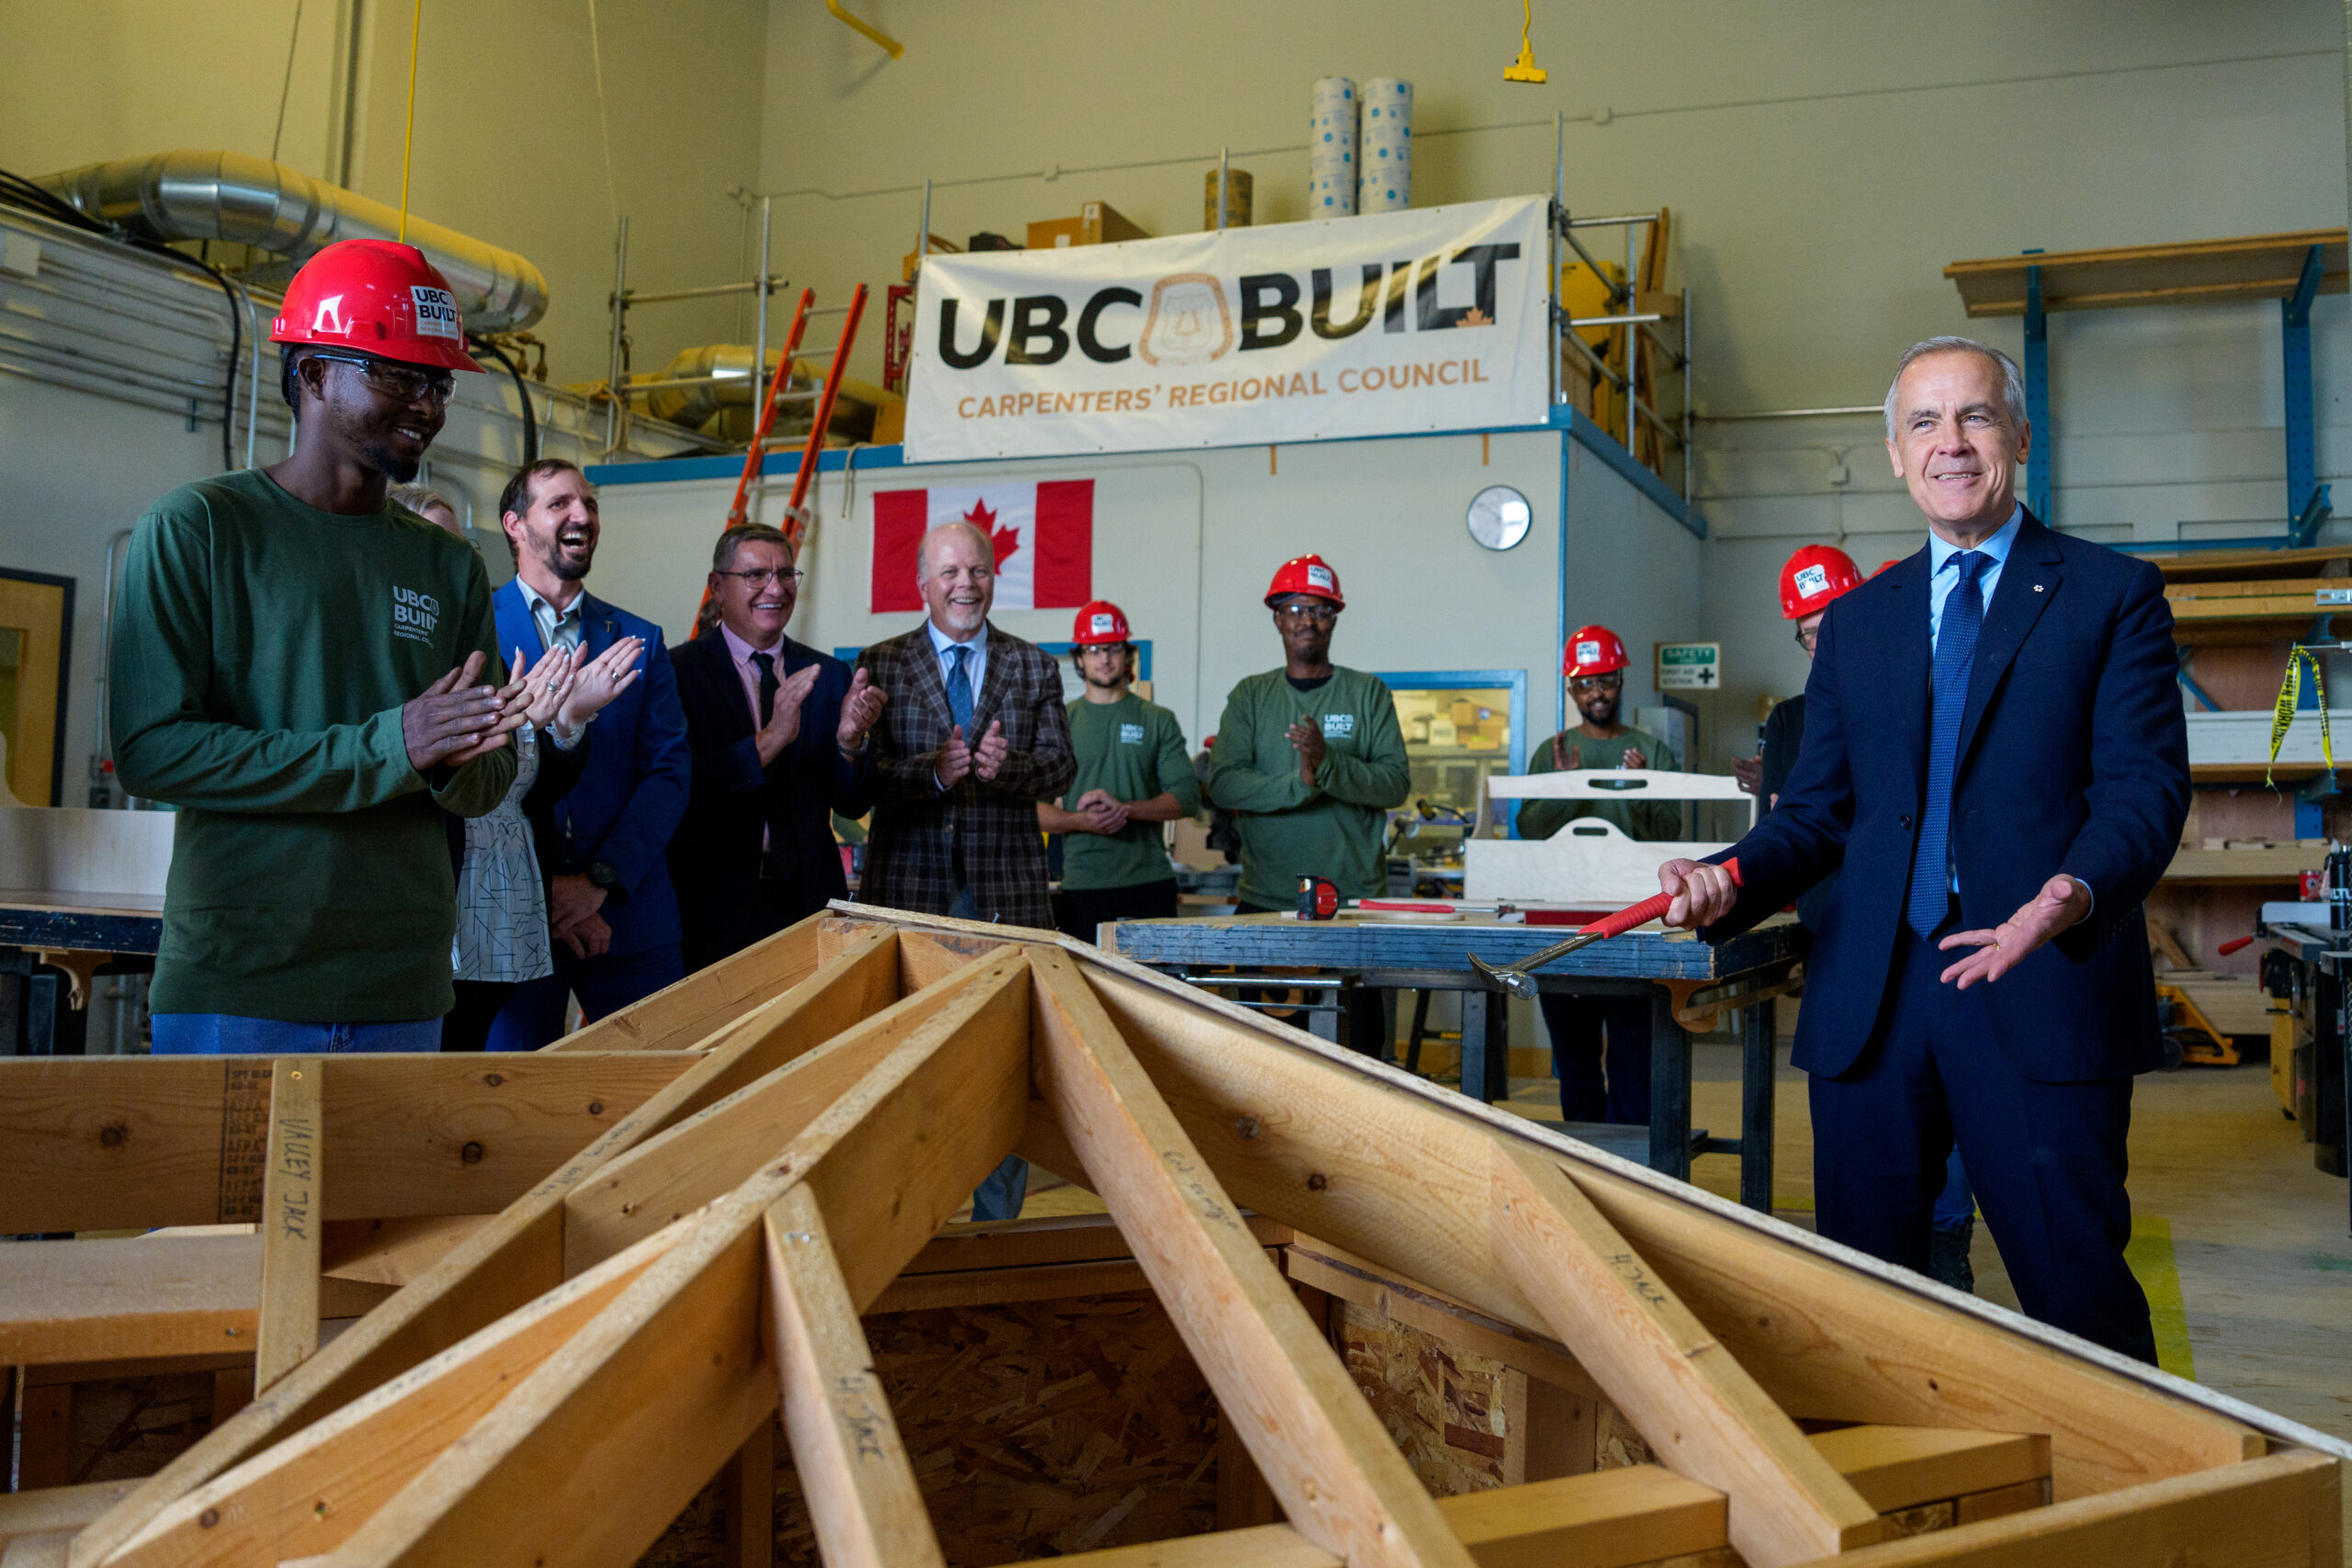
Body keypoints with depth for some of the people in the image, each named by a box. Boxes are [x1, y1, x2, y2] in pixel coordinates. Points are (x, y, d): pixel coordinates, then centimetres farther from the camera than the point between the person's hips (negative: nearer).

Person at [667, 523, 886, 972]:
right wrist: (768, 741, -28)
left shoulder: (829, 675, 6)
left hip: (810, 899, 4)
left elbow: (854, 805, 4)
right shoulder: (678, 671, -6)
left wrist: (850, 741, -16)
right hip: (715, 907, -3)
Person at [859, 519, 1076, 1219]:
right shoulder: (881, 664, 5)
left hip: (1006, 890, 1)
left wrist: (1008, 765, -17)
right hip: (910, 886, -1)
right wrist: (932, 770, -19)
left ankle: (999, 1220, 14)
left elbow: (1060, 766, 3)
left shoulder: (1033, 667, 10)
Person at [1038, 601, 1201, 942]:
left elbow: (1187, 796, 2)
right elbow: (1034, 807, 5)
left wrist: (1124, 808, -13)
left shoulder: (1159, 721, 10)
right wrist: (1083, 821, -14)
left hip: (1150, 879, 0)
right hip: (1082, 884, 0)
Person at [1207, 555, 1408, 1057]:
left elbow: (1396, 783, -4)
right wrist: (1300, 782, -18)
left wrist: (1329, 762, -20)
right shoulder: (1250, 696, 10)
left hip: (1356, 901, -1)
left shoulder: (1367, 693, 7)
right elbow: (1222, 784, -4)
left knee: (1361, 1045, -2)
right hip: (1266, 901, 1)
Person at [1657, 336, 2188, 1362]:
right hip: (1871, 997, 4)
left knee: (2080, 1305, -1)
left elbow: (2146, 784, -6)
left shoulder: (2112, 594, 4)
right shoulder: (1855, 622, 16)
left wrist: (2075, 894, -27)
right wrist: (1732, 880, -7)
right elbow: (1818, 809, 14)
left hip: (2040, 991, -4)